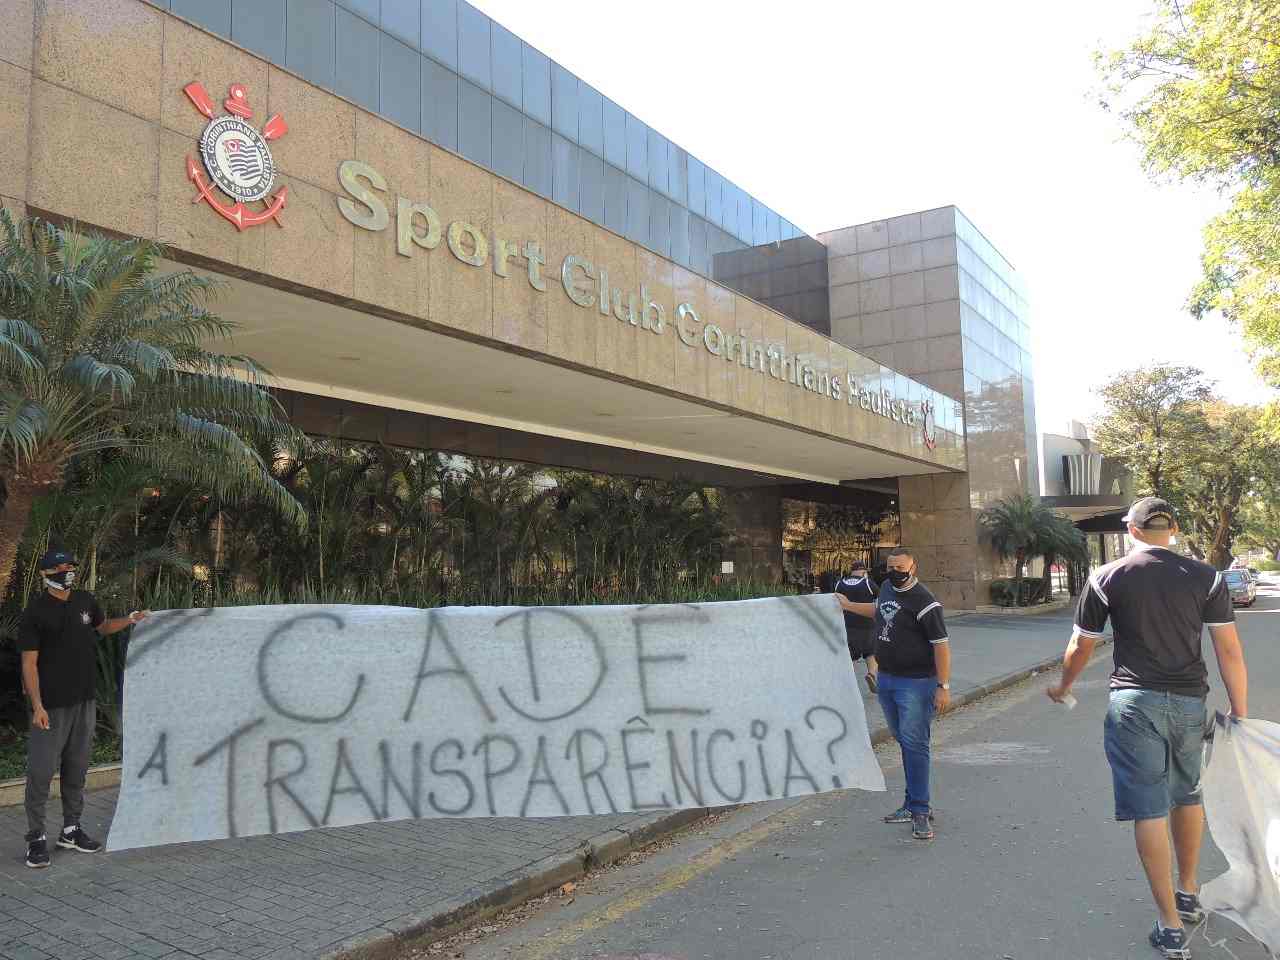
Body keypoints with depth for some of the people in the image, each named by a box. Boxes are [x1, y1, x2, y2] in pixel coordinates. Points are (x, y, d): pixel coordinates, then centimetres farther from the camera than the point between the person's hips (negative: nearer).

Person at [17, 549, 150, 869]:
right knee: (41, 772, -3)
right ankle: (36, 837, 9)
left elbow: (102, 627, 27)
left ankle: (71, 830, 25)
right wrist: (37, 706, -18)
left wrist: (129, 621, 9)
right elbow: (29, 662, -12)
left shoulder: (85, 600, 6)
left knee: (77, 769, 13)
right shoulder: (35, 612, -10)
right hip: (52, 705, -6)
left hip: (85, 701, 6)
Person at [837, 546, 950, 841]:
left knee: (914, 744, -9)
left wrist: (943, 687, -21)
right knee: (903, 741, 13)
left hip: (915, 683, -8)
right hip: (886, 679, 8)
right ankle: (913, 803, 22)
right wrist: (848, 605, 37)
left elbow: (941, 645, -18)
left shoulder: (924, 602, -17)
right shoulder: (887, 587, 9)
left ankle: (920, 811, -4)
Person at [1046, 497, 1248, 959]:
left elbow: (1080, 647, 5)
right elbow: (1229, 651, -2)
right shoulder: (1207, 577, 1)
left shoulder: (1106, 578, -2)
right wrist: (1240, 714, 4)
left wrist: (1062, 687, 23)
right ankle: (1189, 894, 40)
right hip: (1189, 701, 3)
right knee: (1187, 795, 23)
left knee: (1149, 809, 1)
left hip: (1134, 701, -3)